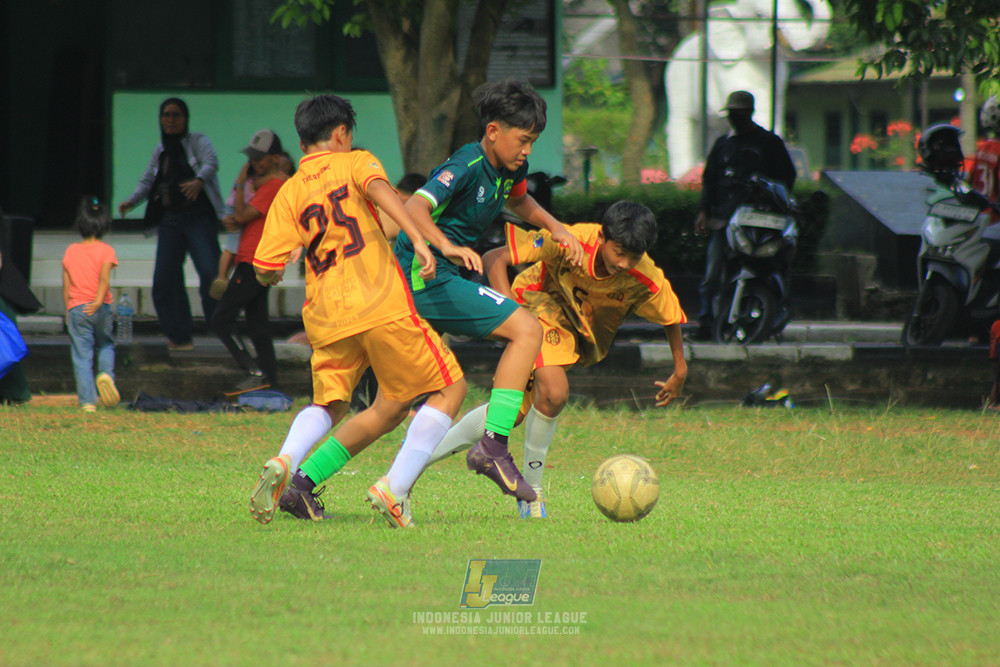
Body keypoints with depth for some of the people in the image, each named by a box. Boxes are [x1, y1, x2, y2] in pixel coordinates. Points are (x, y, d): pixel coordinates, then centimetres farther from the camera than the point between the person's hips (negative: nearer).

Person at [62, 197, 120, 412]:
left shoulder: (70, 251, 5)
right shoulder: (106, 251, -3)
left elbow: (66, 286, 7)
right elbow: (104, 278, -18)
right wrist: (98, 301, -25)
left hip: (76, 309, 1)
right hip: (101, 309, -1)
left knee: (82, 356, 1)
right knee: (106, 345, 21)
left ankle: (87, 401, -5)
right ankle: (106, 373, -9)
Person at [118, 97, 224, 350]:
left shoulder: (197, 141, 0)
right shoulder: (160, 151, 17)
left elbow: (211, 162, -19)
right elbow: (147, 181, 23)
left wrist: (199, 180, -39)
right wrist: (131, 200, 5)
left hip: (199, 216, -6)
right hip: (170, 219, 6)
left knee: (210, 271, -21)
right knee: (165, 277, -2)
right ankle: (180, 336, 7)